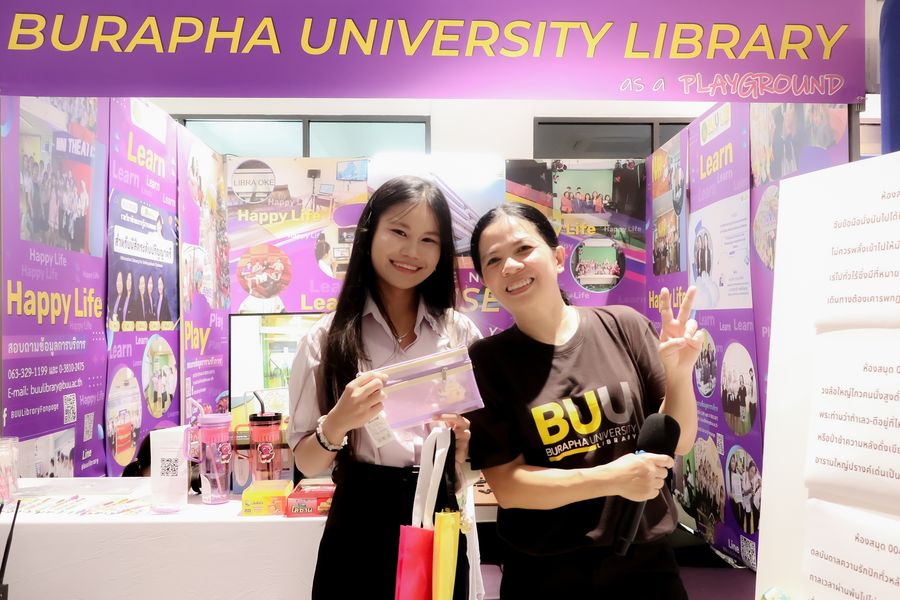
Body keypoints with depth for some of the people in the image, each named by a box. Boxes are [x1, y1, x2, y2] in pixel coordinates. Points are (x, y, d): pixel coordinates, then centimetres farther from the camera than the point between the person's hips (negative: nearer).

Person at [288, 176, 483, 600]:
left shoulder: (462, 332, 1)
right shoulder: (327, 337, -5)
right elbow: (306, 463, -3)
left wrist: (465, 443, -13)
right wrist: (338, 422, -23)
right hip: (361, 531, -1)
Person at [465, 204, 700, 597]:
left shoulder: (623, 327, -6)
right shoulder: (485, 361, -9)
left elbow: (679, 442, -1)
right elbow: (507, 486, -12)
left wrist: (680, 373, -18)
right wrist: (610, 479, -21)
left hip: (644, 559, 2)